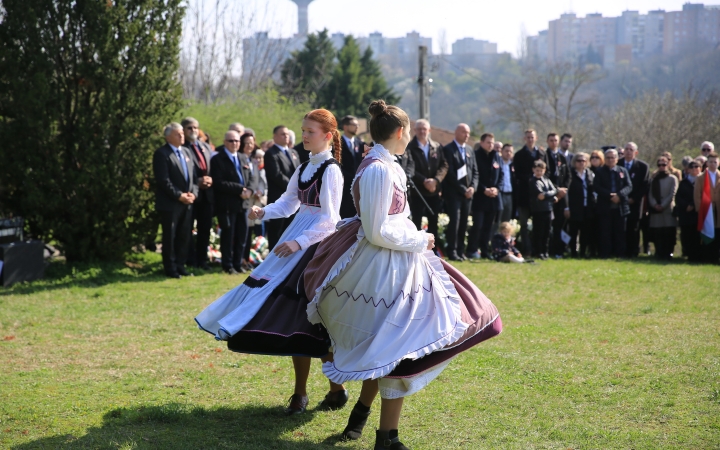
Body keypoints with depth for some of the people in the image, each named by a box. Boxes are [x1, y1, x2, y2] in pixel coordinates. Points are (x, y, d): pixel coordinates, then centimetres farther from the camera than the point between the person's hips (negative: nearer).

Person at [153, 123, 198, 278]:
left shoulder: (186, 152, 16)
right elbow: (163, 180, -15)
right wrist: (179, 195, -16)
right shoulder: (162, 153, -9)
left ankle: (180, 266, 19)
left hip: (187, 203, 7)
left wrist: (193, 193, -1)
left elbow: (193, 176, 16)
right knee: (170, 237, 1)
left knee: (184, 236, 10)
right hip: (170, 203, -7)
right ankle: (170, 269, 8)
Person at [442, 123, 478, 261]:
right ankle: (452, 251, -8)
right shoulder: (448, 150, -5)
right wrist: (463, 189, -12)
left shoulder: (469, 151, 16)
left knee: (464, 223, 5)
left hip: (467, 193, 6)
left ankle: (461, 251, 9)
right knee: (454, 221, -11)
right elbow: (450, 173, -11)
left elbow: (475, 172, 16)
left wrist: (472, 187, -2)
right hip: (453, 193, -6)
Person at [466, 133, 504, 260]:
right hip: (479, 197, -5)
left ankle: (485, 251, 14)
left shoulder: (497, 157, 12)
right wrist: (484, 190, -14)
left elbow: (501, 175, 13)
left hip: (493, 197, 6)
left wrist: (496, 188, -4)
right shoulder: (475, 156, -6)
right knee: (477, 224, -10)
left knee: (488, 226, 8)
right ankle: (472, 250, -2)